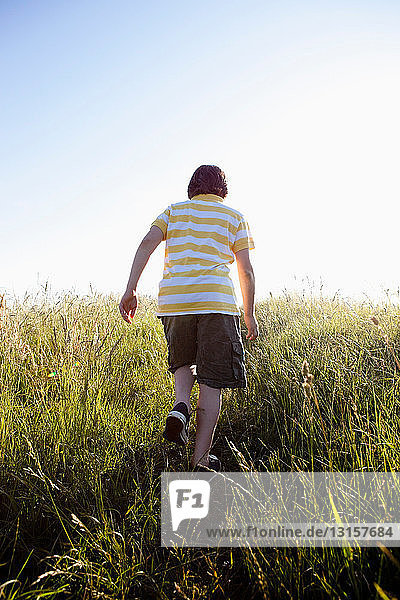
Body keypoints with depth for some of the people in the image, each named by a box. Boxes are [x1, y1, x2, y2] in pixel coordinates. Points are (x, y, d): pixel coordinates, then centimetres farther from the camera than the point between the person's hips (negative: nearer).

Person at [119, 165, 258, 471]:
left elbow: (147, 242, 2)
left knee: (184, 362, 26)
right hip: (217, 301, -2)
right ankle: (201, 460, 5)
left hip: (173, 300, 2)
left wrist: (130, 290, -2)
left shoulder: (174, 211, 19)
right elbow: (246, 271, 8)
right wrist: (250, 314, 15)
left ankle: (181, 406, -2)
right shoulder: (234, 217, 16)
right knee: (212, 382, 5)